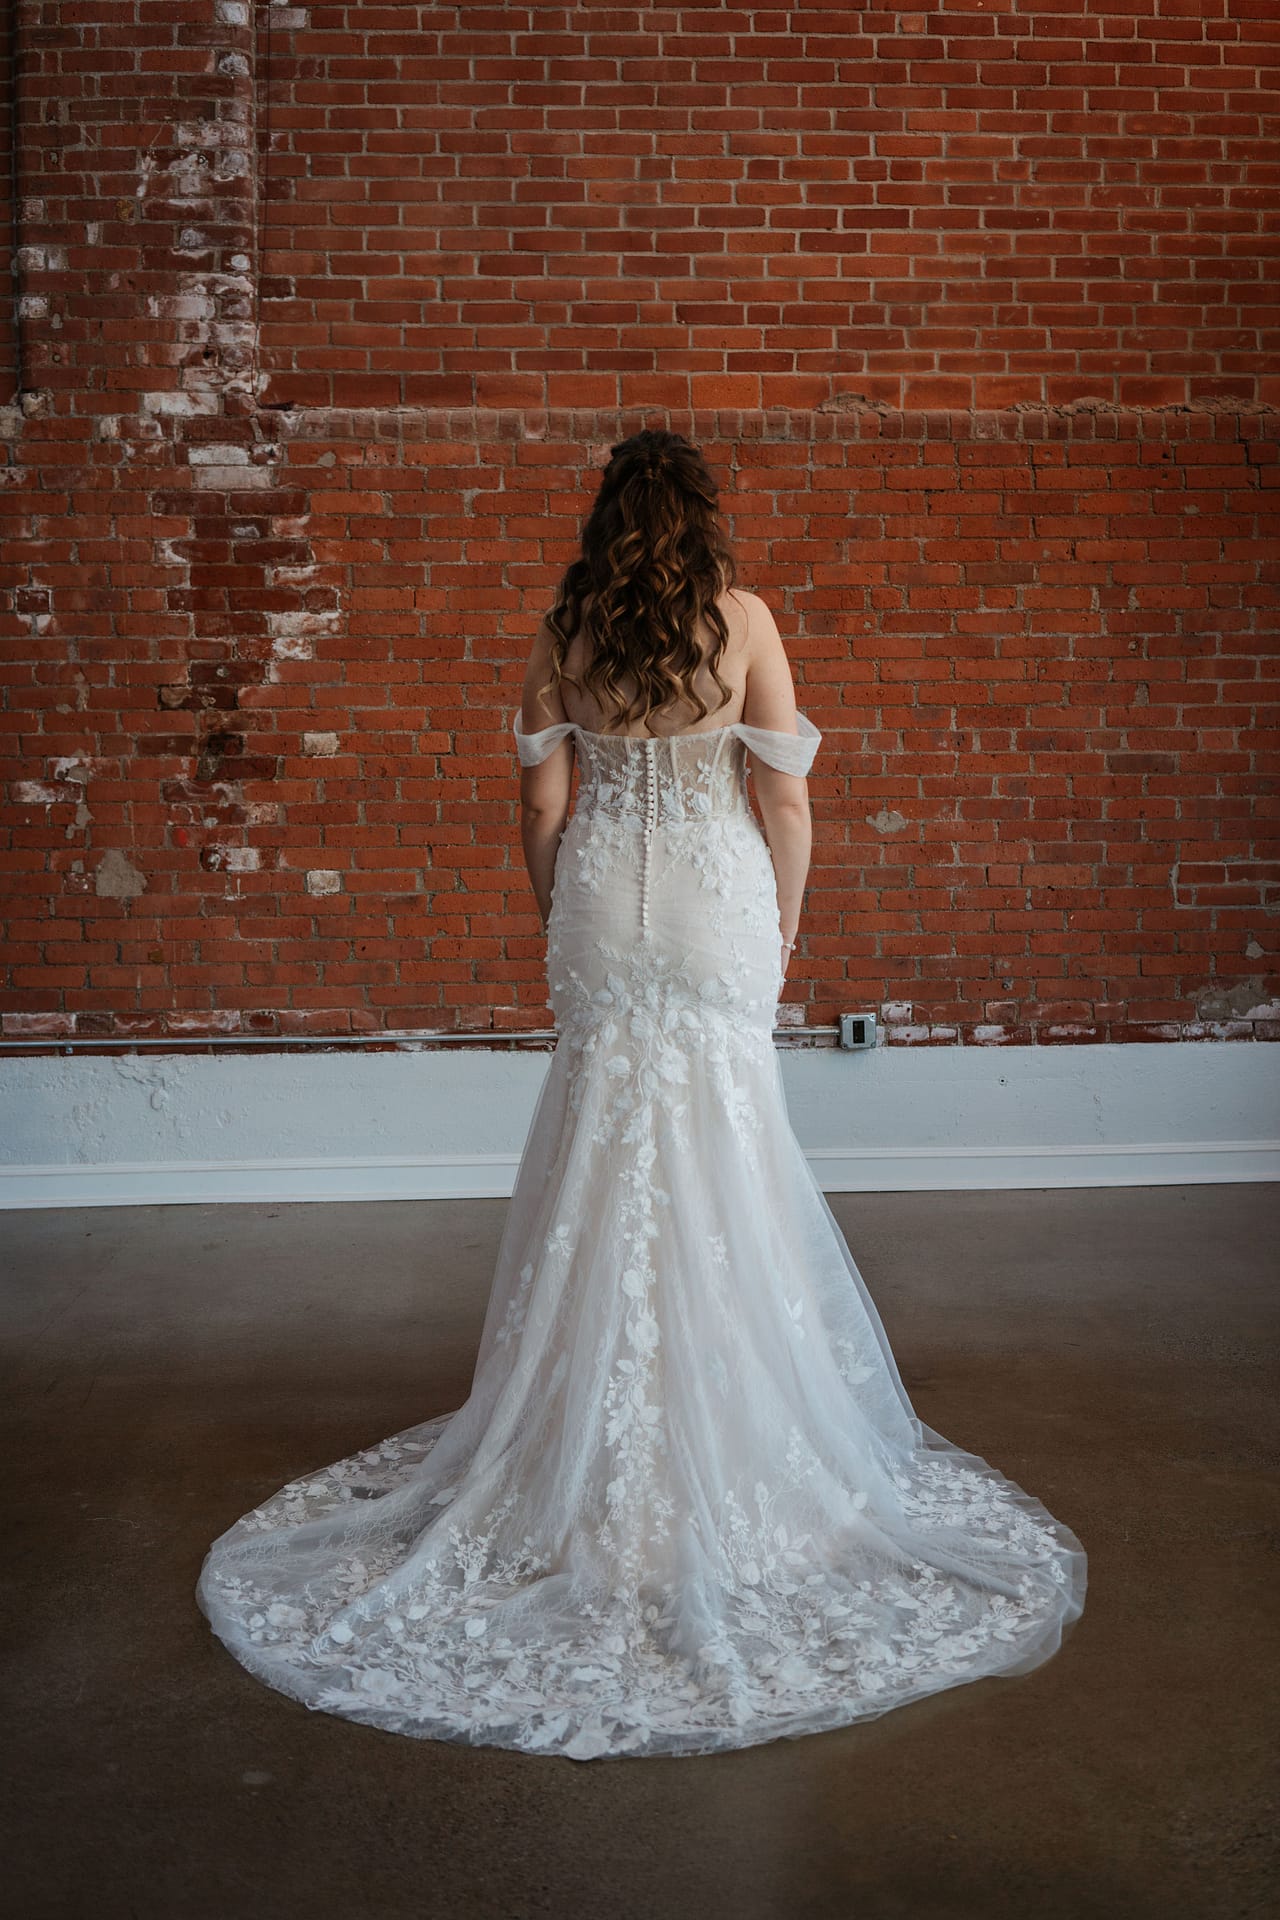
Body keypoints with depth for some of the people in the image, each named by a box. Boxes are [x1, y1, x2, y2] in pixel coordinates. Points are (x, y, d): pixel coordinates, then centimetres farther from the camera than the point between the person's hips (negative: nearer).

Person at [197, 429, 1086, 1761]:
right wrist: (785, 925, 7)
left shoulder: (561, 633, 2)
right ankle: (730, 1438, 14)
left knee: (606, 1150, 9)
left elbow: (542, 804, 3)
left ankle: (602, 1457, 17)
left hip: (601, 913, 2)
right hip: (719, 903, -2)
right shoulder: (742, 619, -5)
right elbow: (783, 798, -5)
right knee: (721, 1158, 6)